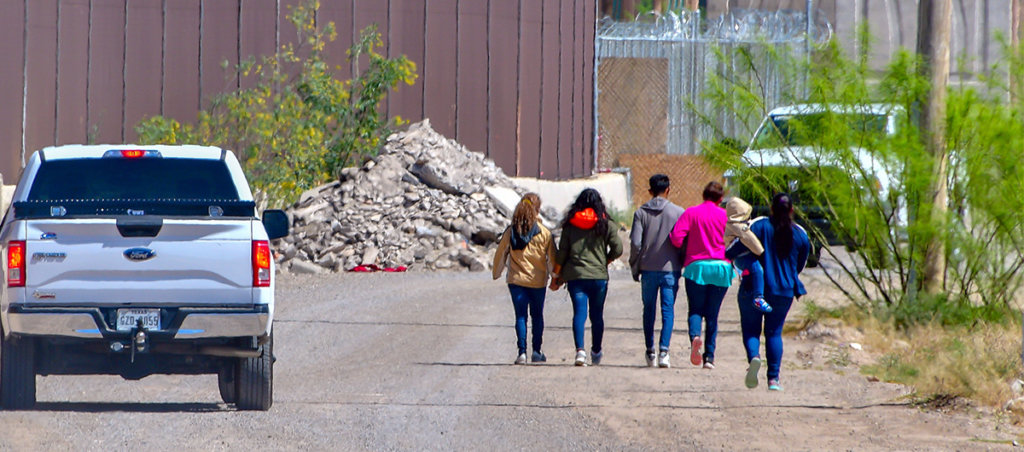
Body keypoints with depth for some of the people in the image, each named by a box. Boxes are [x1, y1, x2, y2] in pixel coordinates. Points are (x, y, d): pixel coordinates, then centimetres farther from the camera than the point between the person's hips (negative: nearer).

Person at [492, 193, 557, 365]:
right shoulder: (544, 233, -8)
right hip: (538, 280, 0)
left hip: (516, 280, 0)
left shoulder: (511, 232, -5)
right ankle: (536, 351, 17)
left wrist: (496, 273, 18)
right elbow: (552, 257, -1)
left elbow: (500, 254, 2)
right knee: (537, 315, 15)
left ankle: (522, 352, -6)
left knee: (520, 316, 3)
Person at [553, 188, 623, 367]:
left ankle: (580, 349, -23)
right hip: (599, 275, 0)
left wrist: (557, 276, 13)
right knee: (597, 314, 12)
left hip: (575, 274, 0)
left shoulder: (570, 225, 3)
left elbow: (561, 253, 3)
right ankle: (596, 352, 23)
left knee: (579, 312, -4)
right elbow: (617, 249, -3)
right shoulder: (606, 225, 0)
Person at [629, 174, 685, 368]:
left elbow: (635, 242, -6)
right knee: (668, 310, 1)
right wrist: (682, 265, 10)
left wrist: (635, 268, 4)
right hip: (670, 268, -1)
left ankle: (650, 351, 17)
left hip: (648, 268, 1)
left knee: (649, 310, 13)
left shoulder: (641, 213, 0)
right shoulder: (678, 212, -3)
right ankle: (664, 351, -13)